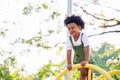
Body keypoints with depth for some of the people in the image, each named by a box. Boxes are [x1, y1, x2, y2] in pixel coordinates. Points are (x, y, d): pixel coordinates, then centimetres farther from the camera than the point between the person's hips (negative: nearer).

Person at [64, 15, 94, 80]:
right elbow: (68, 52, -21)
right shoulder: (69, 38, -20)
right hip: (78, 58, 2)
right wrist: (69, 64, -32)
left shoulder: (83, 36, -30)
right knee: (83, 73, -12)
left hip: (87, 58, -2)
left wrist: (86, 60, -52)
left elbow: (87, 49, -40)